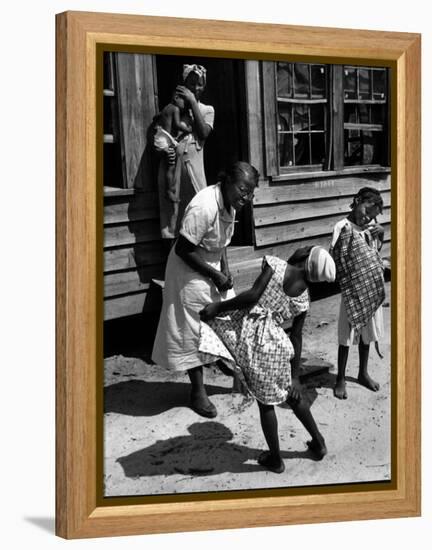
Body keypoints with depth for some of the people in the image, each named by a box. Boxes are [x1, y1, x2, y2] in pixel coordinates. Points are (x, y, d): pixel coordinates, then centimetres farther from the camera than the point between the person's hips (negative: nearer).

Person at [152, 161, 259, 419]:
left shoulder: (229, 202, -3)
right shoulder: (204, 207, -31)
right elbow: (183, 250, -27)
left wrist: (225, 269, -3)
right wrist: (215, 275, -21)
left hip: (213, 267, 8)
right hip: (190, 272, -8)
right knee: (194, 331, 3)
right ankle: (199, 391, 15)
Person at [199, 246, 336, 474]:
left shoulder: (274, 265, -5)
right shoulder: (303, 294, 8)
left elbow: (253, 295, -18)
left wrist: (219, 306, -9)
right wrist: (295, 377, 16)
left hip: (251, 333, -4)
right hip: (276, 341, 4)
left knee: (265, 402, 10)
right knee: (291, 394, 26)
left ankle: (275, 459, 24)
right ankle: (318, 443, 38)